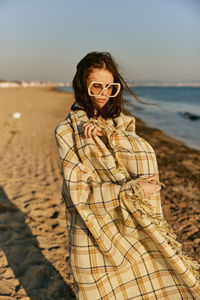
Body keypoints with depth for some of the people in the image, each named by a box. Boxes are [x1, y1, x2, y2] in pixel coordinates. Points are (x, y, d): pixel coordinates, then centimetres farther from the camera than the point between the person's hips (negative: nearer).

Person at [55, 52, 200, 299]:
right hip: (94, 232, -3)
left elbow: (146, 158, -11)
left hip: (133, 226, 3)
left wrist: (107, 135, -23)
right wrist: (131, 190, -18)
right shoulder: (66, 132, -7)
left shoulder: (122, 123, 6)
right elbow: (78, 192, -12)